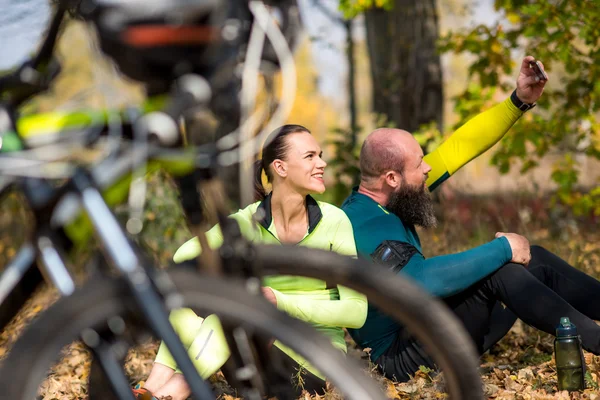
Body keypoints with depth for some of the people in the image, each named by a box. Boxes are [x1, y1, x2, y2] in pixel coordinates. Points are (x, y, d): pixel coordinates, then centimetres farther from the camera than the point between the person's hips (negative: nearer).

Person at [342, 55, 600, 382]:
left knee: (534, 261, 3)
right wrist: (502, 249, -27)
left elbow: (458, 147, 7)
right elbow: (422, 280, -39)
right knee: (498, 272, -25)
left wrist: (519, 101, 1)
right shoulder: (362, 224, -25)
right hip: (404, 355, -10)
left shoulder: (388, 197, 3)